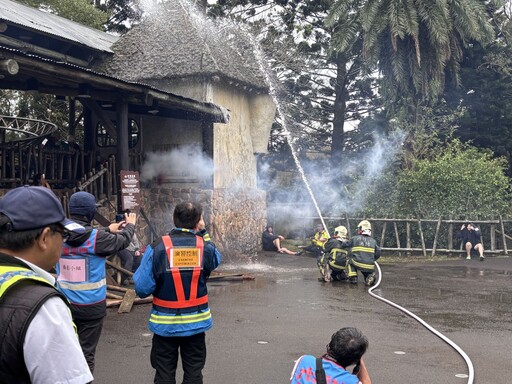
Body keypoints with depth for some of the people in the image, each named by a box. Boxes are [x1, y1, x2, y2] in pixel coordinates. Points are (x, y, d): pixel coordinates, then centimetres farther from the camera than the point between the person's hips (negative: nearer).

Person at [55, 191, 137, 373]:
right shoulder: (97, 238, -16)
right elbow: (123, 240, 1)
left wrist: (108, 229, 28)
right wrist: (130, 225, 22)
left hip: (65, 304, 4)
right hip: (91, 306, -4)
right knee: (86, 353, 6)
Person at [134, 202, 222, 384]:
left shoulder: (157, 248, -15)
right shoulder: (205, 247, -10)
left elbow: (142, 288, -16)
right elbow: (216, 260, 15)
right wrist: (204, 233, 9)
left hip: (165, 323, -1)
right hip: (196, 322, 1)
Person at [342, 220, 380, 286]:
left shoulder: (355, 239, 4)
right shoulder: (373, 241, 12)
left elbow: (344, 245, 16)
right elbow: (378, 253, 9)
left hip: (358, 264, -3)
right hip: (370, 267, 3)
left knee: (350, 259, 29)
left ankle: (353, 277, 16)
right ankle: (370, 277, -6)